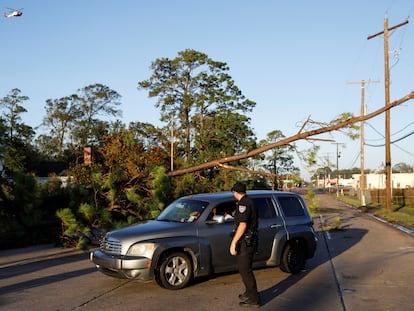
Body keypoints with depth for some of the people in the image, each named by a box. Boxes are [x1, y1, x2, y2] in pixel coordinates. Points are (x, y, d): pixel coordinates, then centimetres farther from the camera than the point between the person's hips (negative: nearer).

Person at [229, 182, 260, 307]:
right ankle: (249, 293, 32)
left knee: (245, 270, -5)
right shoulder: (249, 202, 14)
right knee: (244, 268, 20)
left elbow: (242, 225, -24)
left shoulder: (243, 203, -18)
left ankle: (254, 299, 0)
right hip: (250, 240, 10)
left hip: (245, 242, -10)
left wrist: (234, 242, -22)